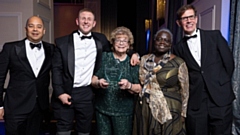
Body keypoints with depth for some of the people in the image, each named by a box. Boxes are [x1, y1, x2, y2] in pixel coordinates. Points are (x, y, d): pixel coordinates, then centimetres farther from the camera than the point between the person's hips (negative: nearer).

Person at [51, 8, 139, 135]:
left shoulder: (100, 39, 6)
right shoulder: (63, 42, -1)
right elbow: (56, 69, -3)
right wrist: (60, 93, -11)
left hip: (86, 94, 2)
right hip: (65, 93, -1)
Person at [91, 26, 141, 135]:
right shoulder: (104, 57, 3)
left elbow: (139, 89, -2)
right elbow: (93, 80, 2)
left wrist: (129, 86, -22)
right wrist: (98, 83, -20)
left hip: (123, 111, -1)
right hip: (102, 109, 1)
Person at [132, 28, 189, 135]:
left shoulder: (179, 63, -7)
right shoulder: (145, 59, 4)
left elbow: (184, 91, -2)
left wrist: (183, 114, -1)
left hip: (168, 110, -3)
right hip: (145, 109, 4)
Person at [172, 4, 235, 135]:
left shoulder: (215, 36, 3)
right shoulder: (179, 47, 6)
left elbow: (228, 62, 5)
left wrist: (222, 85, 7)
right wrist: (192, 89, 1)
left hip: (220, 98, 0)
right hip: (195, 103, 1)